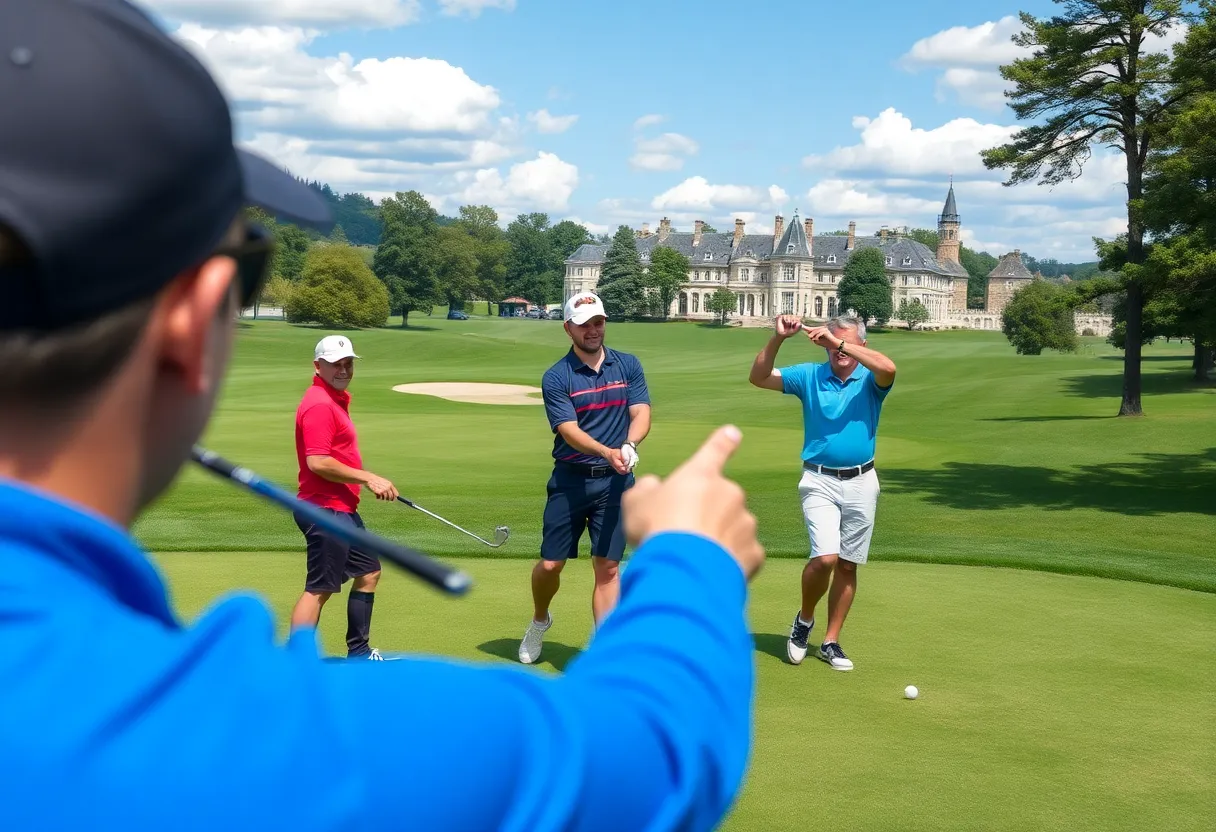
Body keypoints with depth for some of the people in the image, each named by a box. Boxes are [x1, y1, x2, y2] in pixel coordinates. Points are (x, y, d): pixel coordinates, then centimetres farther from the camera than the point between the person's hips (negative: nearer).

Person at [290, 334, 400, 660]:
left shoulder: (336, 398, 15)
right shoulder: (319, 404, -18)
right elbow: (317, 462, -26)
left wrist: (370, 482, 17)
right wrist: (368, 478, -20)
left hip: (342, 508, 11)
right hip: (325, 510, -11)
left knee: (369, 572, 20)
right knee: (319, 589, -7)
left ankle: (358, 652, 31)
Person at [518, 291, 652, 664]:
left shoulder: (628, 365, 5)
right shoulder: (556, 377, -5)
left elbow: (641, 412, -3)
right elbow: (569, 430, -14)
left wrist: (629, 445, -25)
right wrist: (607, 452, -32)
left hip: (615, 481, 1)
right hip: (570, 479, -1)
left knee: (608, 566, 0)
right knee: (550, 564, 3)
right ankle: (539, 620, 33)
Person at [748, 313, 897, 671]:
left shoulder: (870, 380, -2)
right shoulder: (808, 376, 2)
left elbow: (888, 367, -27)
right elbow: (758, 377, -4)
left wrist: (840, 342, -29)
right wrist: (778, 339, -17)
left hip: (861, 483, 1)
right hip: (819, 481, -1)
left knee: (848, 565, 7)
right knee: (825, 557, -17)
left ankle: (830, 642, 19)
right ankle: (804, 619, 10)